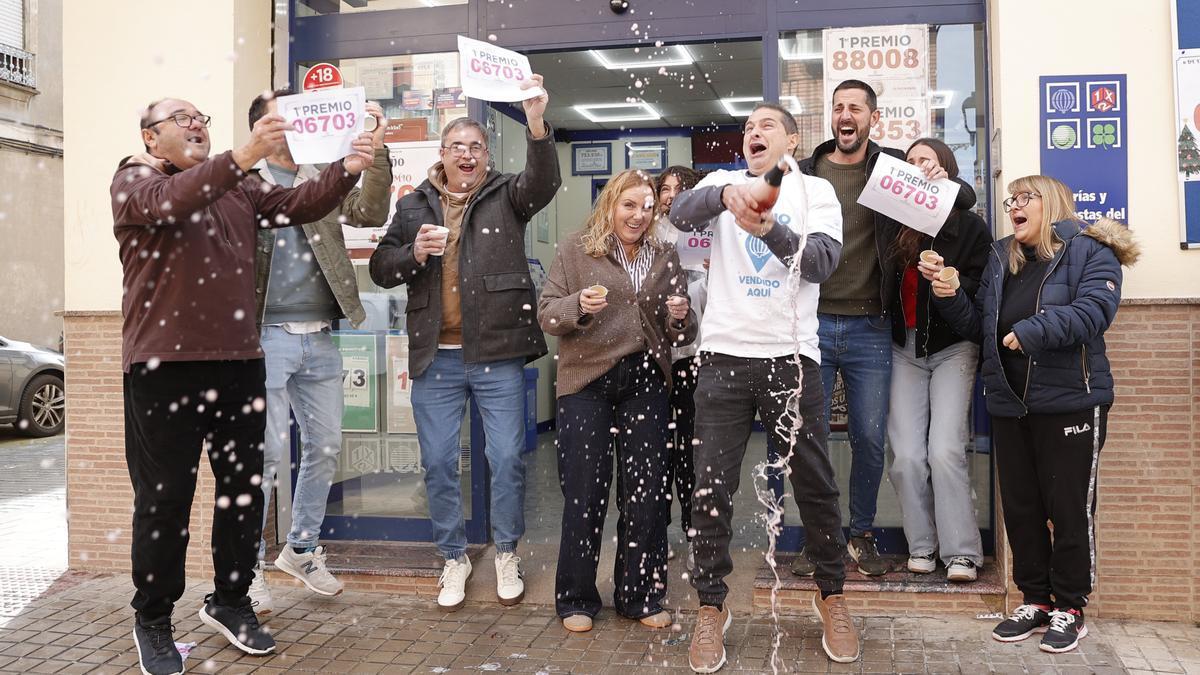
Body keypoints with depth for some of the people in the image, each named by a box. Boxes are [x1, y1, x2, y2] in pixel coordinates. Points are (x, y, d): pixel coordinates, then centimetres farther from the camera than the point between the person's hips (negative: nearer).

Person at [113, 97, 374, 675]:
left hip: (238, 362, 5)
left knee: (243, 487, 10)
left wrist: (346, 170, -14)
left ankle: (229, 601, 27)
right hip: (163, 366, -5)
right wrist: (243, 157, -35)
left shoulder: (237, 188, 17)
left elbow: (299, 205, 5)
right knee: (165, 496, 3)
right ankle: (153, 618, 20)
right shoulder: (134, 179, 1)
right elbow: (167, 202, -21)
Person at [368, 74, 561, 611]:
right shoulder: (414, 205, 11)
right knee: (438, 464, 7)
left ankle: (506, 554, 23)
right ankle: (454, 557, 26)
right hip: (435, 357, 2)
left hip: (497, 354, -2)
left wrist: (536, 124, -34)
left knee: (508, 459, 3)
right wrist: (414, 252, -11)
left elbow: (544, 183, -18)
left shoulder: (506, 196, 4)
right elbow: (380, 269, 10)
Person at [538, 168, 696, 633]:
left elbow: (681, 334, 14)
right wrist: (580, 305, -21)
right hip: (587, 381, -3)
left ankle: (641, 595, 21)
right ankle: (576, 599, 17)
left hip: (646, 381, 3)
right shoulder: (574, 250, 3)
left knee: (648, 489, 5)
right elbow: (547, 315, -1)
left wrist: (680, 317, -9)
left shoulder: (665, 256, 12)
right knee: (585, 490, 2)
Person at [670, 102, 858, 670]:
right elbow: (680, 214, -11)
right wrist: (725, 192, -31)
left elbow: (823, 261, -8)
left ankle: (831, 595, 29)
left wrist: (770, 230, -26)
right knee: (711, 488, 3)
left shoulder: (814, 190, 7)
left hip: (790, 357, -1)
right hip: (723, 355, 1)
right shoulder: (721, 183, 10)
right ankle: (711, 607, 19)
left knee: (814, 483, 8)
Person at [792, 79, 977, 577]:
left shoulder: (893, 168, 5)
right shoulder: (803, 173, 5)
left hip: (869, 330, 0)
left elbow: (967, 200, 10)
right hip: (811, 324, 0)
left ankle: (862, 536, 23)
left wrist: (945, 182, -11)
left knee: (869, 439, 6)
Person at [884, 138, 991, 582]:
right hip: (904, 348, 2)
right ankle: (922, 545, 10)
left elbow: (982, 292, -7)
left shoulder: (971, 228, -1)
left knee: (945, 451, -11)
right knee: (906, 455, -3)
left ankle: (961, 552, -1)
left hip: (952, 348, -2)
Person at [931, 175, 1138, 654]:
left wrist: (1034, 331, -29)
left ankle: (1070, 608, 16)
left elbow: (1094, 309, -19)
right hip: (1009, 404, 6)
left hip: (1069, 402, -6)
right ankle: (1036, 600, 23)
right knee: (1019, 507, 10)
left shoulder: (1089, 251, -2)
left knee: (1069, 507, 2)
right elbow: (980, 327, 17)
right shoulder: (1000, 259, 16)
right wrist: (951, 300, 0)